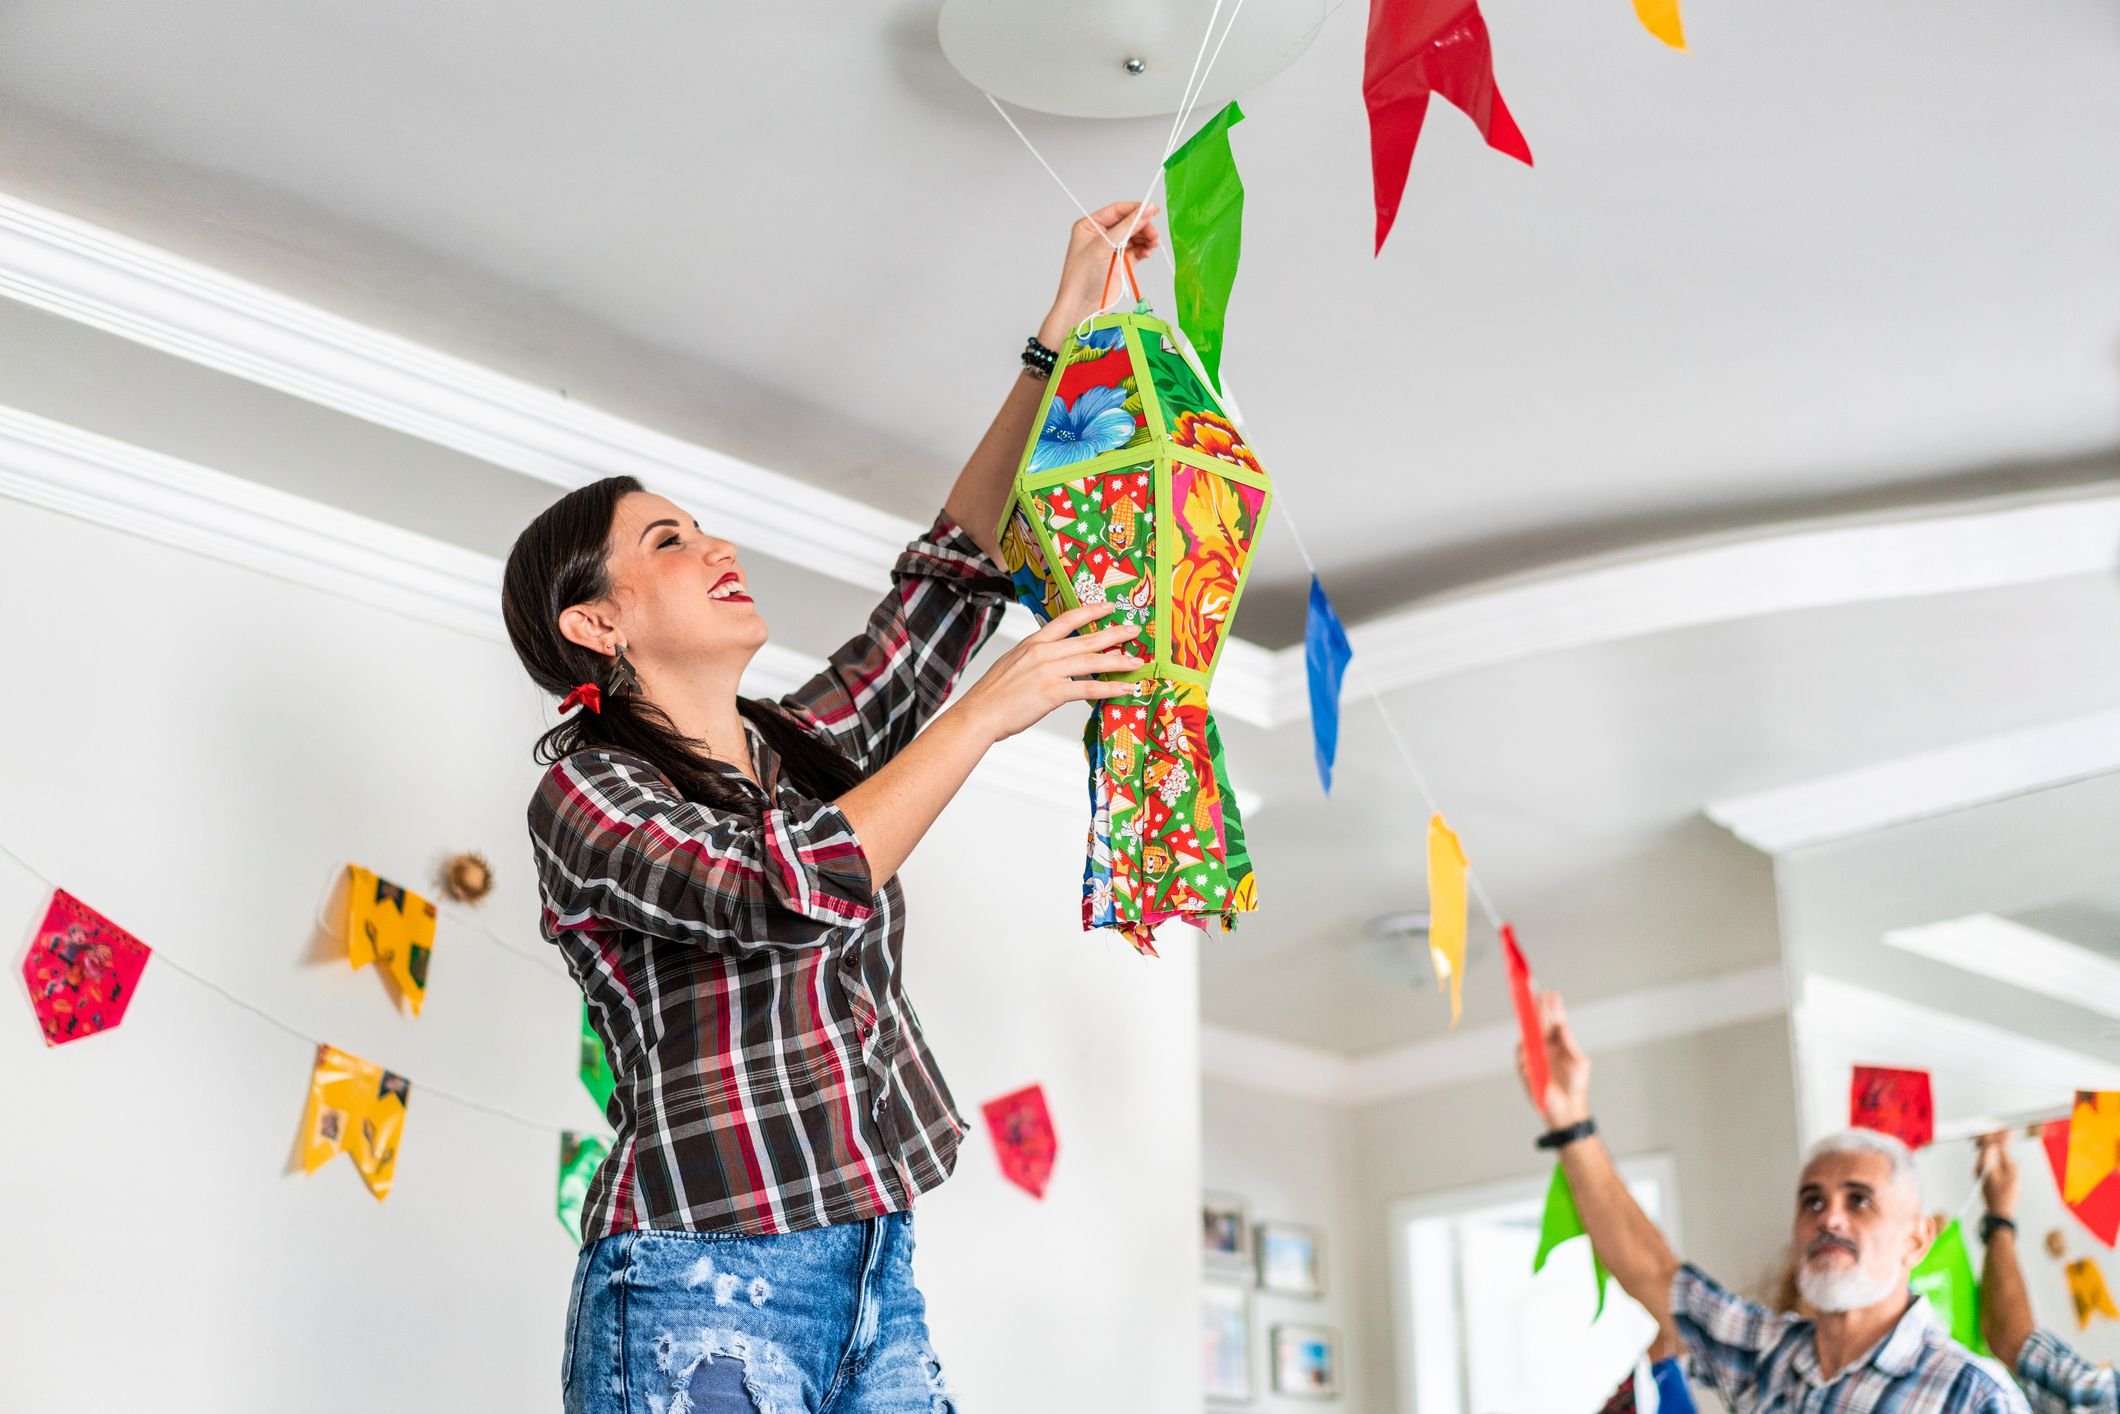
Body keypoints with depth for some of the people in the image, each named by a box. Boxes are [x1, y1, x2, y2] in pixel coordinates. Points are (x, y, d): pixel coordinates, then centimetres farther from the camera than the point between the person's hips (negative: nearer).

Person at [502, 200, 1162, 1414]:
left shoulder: (810, 745, 16)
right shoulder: (585, 792, -4)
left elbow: (951, 577, 14)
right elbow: (797, 888, -19)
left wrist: (1066, 331, 11)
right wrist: (993, 710, -14)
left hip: (877, 1281, 7)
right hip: (702, 1291, -6)